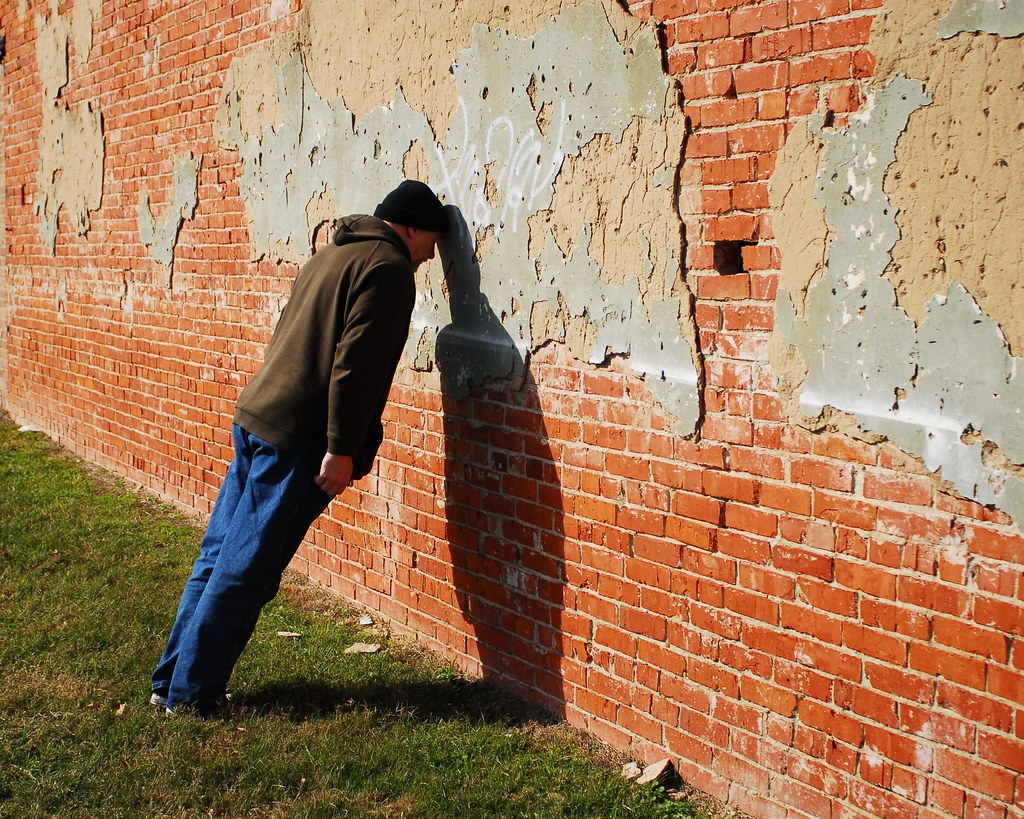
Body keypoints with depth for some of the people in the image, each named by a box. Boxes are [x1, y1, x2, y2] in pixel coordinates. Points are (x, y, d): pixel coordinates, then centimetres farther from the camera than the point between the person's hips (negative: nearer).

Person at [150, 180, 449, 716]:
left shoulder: (332, 254, 20)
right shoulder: (388, 267, -8)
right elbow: (354, 363, -18)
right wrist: (341, 449, -18)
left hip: (253, 420, 9)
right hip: (297, 440, -9)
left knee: (218, 559, 14)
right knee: (245, 572, 0)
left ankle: (171, 682, 23)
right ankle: (192, 692, 9)